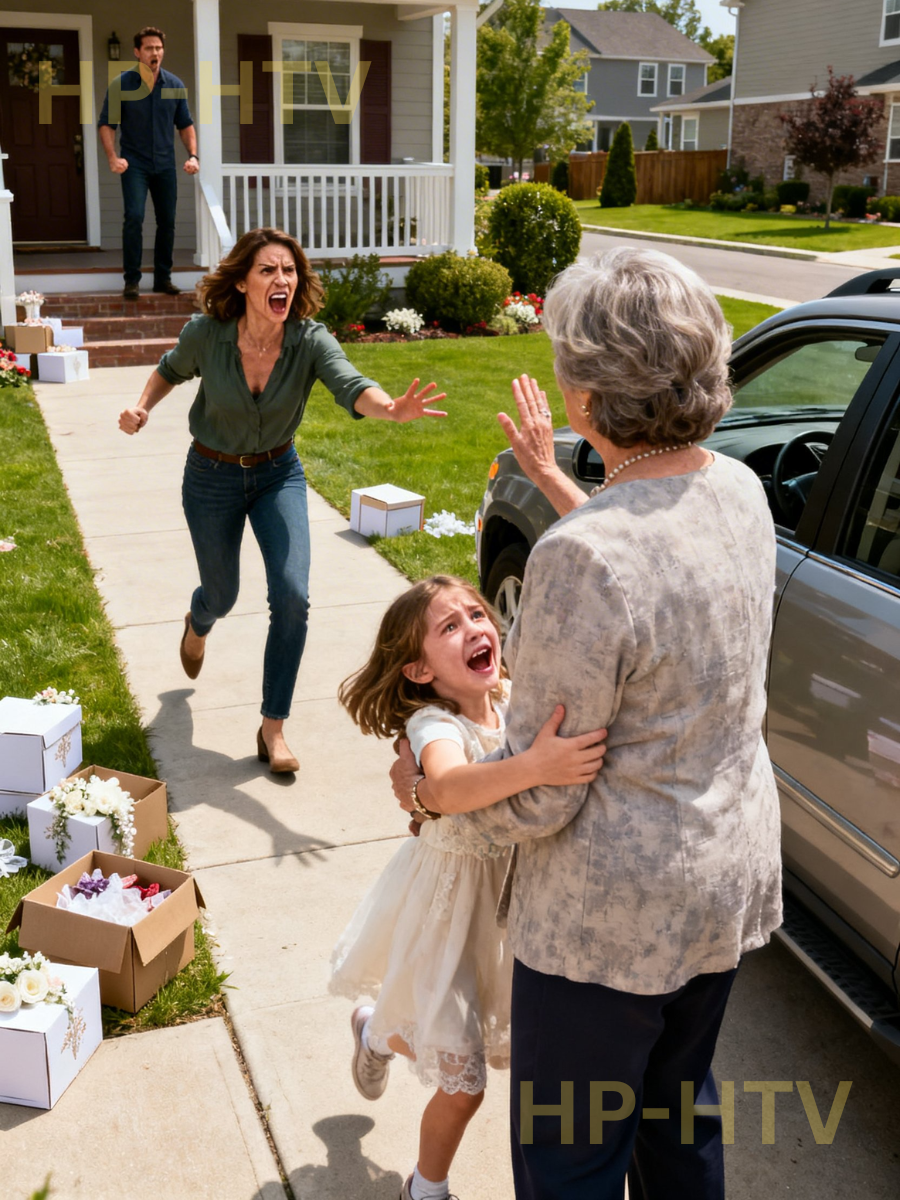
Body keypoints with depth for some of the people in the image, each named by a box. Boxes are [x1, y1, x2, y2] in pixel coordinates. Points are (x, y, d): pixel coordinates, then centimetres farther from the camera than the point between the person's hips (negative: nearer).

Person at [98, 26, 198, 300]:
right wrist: (113, 158, -16)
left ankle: (163, 277, 20)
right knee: (134, 217, -16)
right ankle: (131, 280, -8)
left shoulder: (175, 85, 4)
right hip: (134, 163, -4)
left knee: (167, 221, 7)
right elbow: (106, 124, -3)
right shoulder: (121, 85, -5)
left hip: (165, 164, 4)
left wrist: (192, 155, -2)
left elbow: (185, 124, 12)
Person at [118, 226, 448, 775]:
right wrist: (143, 407, -16)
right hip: (212, 477, 0)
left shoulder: (310, 339, -23)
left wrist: (391, 407, -65)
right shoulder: (207, 333, -20)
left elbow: (351, 385, -43)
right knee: (222, 595, 15)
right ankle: (198, 625, 58)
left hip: (279, 474, 0)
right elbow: (173, 369, 3)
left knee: (292, 595, -16)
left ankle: (274, 728, 1)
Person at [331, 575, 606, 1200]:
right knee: (464, 1083, 3)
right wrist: (534, 766, -64)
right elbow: (451, 786, -50)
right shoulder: (433, 724, -27)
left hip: (507, 891, 6)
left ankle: (379, 1034, 50)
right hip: (447, 904, -6)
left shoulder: (516, 700, -8)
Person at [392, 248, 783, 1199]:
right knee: (678, 1117, 29)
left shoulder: (580, 560, -32)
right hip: (732, 879, 8)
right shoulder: (739, 491, -6)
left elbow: (537, 796, -22)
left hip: (612, 915, -8)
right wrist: (554, 483, 25)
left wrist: (423, 784, -3)